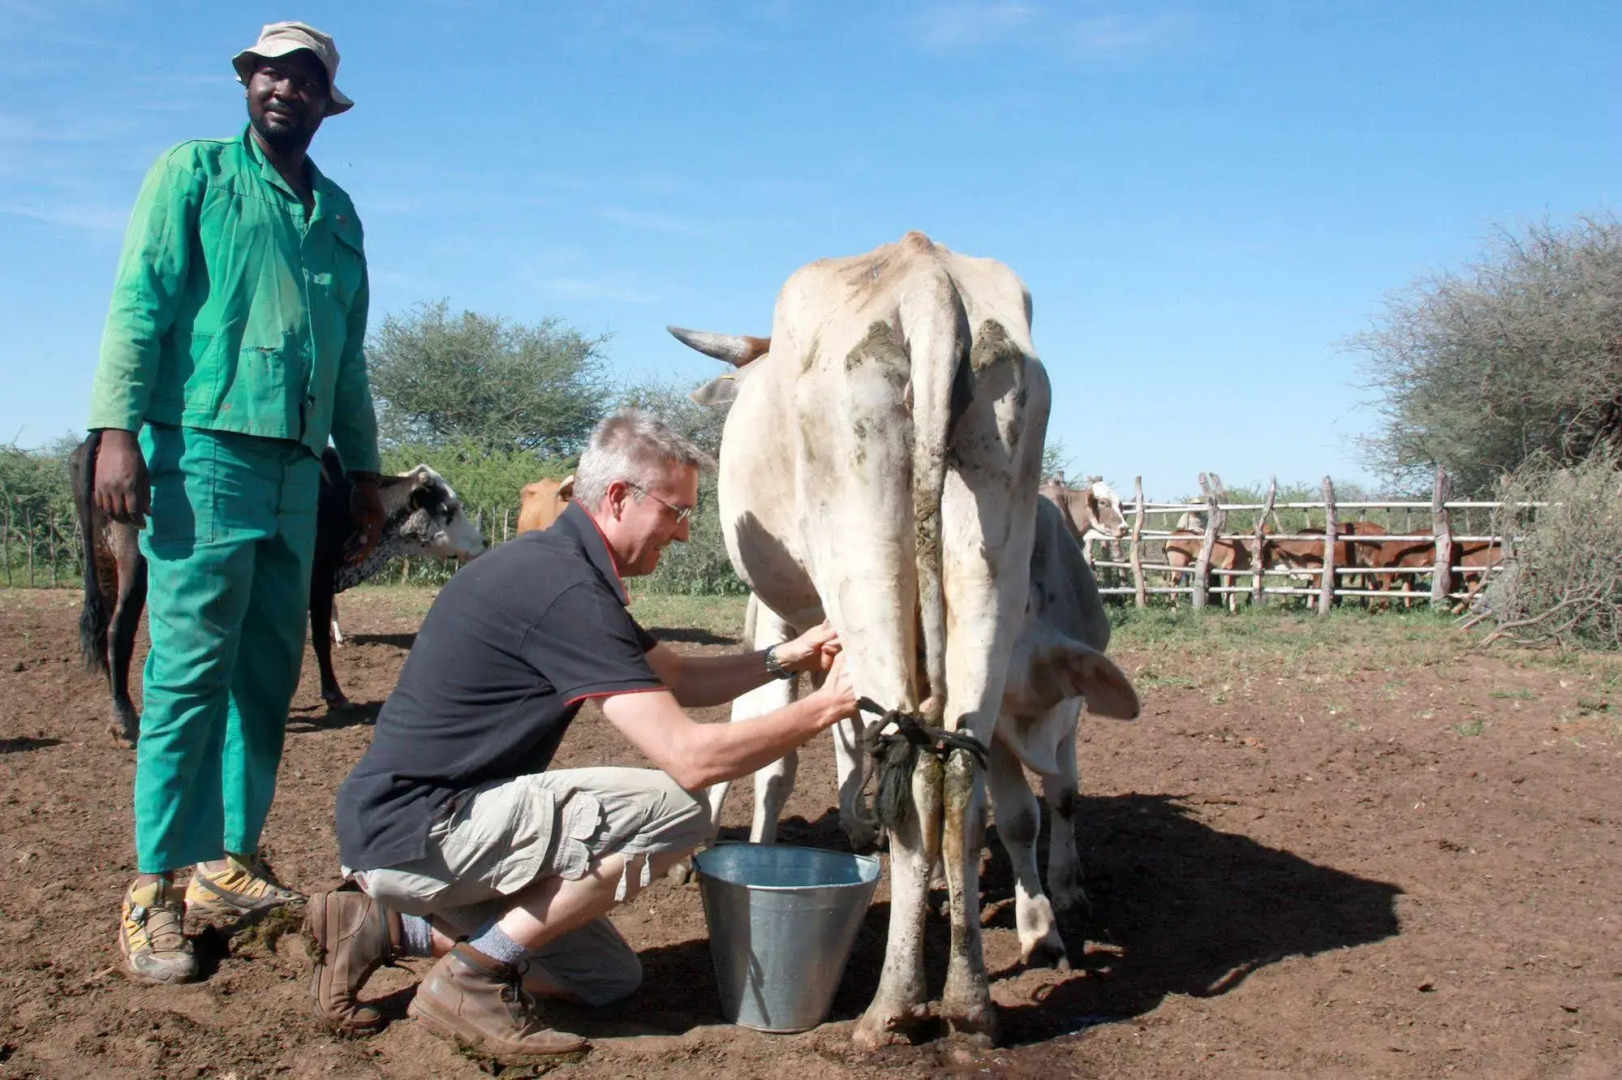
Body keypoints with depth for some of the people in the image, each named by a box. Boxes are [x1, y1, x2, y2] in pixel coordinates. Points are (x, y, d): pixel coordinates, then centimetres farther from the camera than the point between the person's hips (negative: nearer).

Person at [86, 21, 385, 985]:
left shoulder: (338, 210, 19)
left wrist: (365, 469, 20)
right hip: (204, 448, -6)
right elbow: (141, 303, -5)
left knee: (270, 673, 7)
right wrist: (118, 428, -17)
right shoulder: (195, 173, 4)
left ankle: (230, 863, 17)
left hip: (296, 466, 6)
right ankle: (156, 891, -3)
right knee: (190, 669, -8)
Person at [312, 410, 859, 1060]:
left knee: (609, 979, 14)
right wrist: (823, 709, -12)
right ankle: (474, 978, -8)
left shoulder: (552, 564, 11)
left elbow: (674, 678, 19)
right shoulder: (565, 588, -21)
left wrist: (784, 659, 7)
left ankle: (388, 923, 13)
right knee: (674, 809, -19)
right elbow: (691, 757, -23)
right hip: (415, 830, -10)